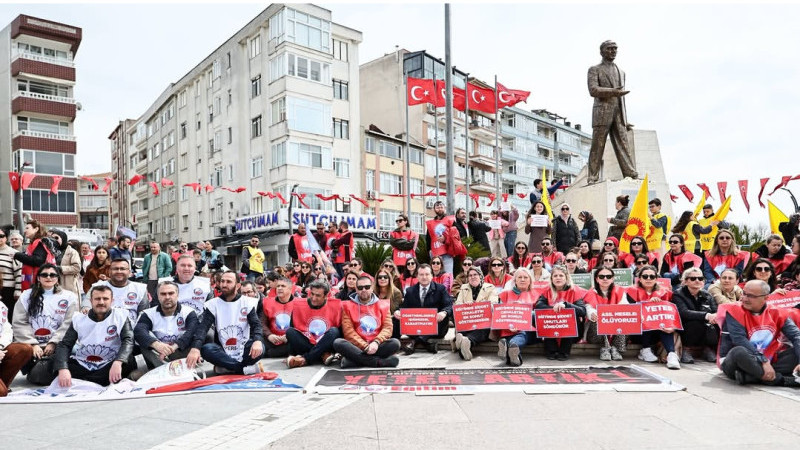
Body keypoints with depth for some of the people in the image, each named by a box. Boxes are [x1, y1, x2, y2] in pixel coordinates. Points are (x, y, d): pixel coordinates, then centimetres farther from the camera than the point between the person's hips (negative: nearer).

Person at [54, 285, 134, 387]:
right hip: (81, 365, 2)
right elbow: (65, 345, -4)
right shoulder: (79, 318, 3)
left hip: (109, 366, -1)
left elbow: (128, 340, -16)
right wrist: (63, 369, -25)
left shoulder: (120, 316, -4)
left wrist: (117, 362, -37)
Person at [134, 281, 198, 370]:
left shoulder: (189, 313, 1)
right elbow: (138, 331, -16)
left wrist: (175, 346, -39)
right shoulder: (149, 314, 5)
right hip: (157, 355, 2)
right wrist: (156, 344, -37)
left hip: (182, 354, -1)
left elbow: (193, 333, -20)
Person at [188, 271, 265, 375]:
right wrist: (195, 348, -32)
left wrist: (258, 341, -34)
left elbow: (256, 325, -10)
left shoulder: (248, 302, 0)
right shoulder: (213, 304, 0)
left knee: (259, 347, -31)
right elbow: (203, 327, -12)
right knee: (206, 349, -31)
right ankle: (248, 368, -25)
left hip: (243, 350, -1)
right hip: (223, 352, 1)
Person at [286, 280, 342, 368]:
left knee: (334, 331, -27)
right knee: (290, 332, -22)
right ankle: (324, 356, -31)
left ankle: (305, 359, -30)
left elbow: (341, 330, 0)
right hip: (307, 342, 1)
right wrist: (292, 355, -8)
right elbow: (295, 327, 2)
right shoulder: (299, 304, 0)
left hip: (324, 346, -1)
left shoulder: (335, 306, -2)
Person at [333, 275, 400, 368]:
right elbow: (348, 330, -4)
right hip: (356, 346, -1)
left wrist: (376, 342, -18)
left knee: (395, 343, -26)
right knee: (338, 343, -29)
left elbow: (387, 327, 1)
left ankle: (356, 359, -24)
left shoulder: (383, 305, 11)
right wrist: (365, 347, -16)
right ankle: (379, 361, -29)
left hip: (376, 346, 1)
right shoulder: (348, 306, 6)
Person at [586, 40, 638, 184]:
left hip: (618, 114, 5)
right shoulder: (594, 70, 8)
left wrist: (625, 119, 18)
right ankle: (593, 178, -7)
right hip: (602, 112, -5)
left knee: (623, 145, -4)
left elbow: (622, 98, 25)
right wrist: (612, 91, -21)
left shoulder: (621, 73, 25)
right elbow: (593, 90, -9)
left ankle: (632, 176, -11)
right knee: (597, 147, -6)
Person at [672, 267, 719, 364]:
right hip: (684, 333, -4)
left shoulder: (707, 296, 9)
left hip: (704, 336, 4)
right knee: (697, 323, -33)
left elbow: (716, 311, -4)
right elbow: (684, 313, -25)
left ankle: (708, 349, 5)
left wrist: (715, 316, -30)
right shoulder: (678, 295, -7)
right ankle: (685, 350, -9)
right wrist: (706, 315, -40)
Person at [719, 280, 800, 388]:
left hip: (767, 362, 5)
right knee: (740, 352, -37)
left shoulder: (775, 313, 2)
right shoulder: (735, 311, -10)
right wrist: (763, 361, -28)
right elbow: (740, 340, -21)